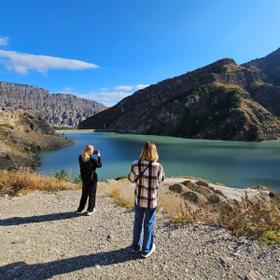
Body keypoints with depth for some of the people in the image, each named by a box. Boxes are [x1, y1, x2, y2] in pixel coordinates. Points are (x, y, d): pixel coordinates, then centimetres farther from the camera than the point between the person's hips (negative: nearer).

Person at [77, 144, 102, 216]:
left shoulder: (80, 158, -8)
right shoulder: (92, 160, -24)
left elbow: (86, 154, 14)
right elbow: (99, 165, -9)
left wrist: (94, 152, 7)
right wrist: (99, 156, 1)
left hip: (84, 178, 5)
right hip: (92, 178, -5)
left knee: (84, 194, 21)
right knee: (92, 194, 10)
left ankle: (80, 209, 30)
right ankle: (90, 210, 19)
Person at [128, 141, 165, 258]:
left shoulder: (136, 165, -16)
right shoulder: (158, 166, -22)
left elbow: (131, 179, 0)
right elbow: (161, 179, -2)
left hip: (139, 199, 2)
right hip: (151, 200, -2)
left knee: (138, 222, 21)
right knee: (149, 224, 15)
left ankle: (136, 246, 39)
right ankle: (146, 249, 32)